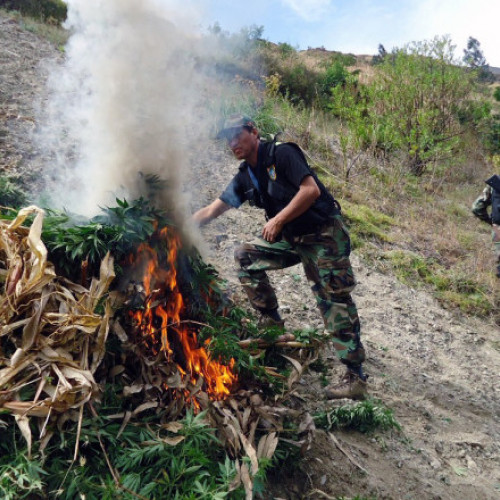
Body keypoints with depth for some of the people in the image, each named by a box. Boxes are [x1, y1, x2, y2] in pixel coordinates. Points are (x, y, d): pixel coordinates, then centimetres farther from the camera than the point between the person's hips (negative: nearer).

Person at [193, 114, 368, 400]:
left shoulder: (281, 154, -13)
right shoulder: (246, 177, 8)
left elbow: (311, 189, -23)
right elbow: (211, 211, 9)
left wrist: (278, 219, -23)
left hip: (324, 235, -8)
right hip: (292, 239, 8)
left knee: (336, 304, -8)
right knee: (246, 256, 7)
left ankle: (356, 379, -2)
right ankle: (272, 323, 16)